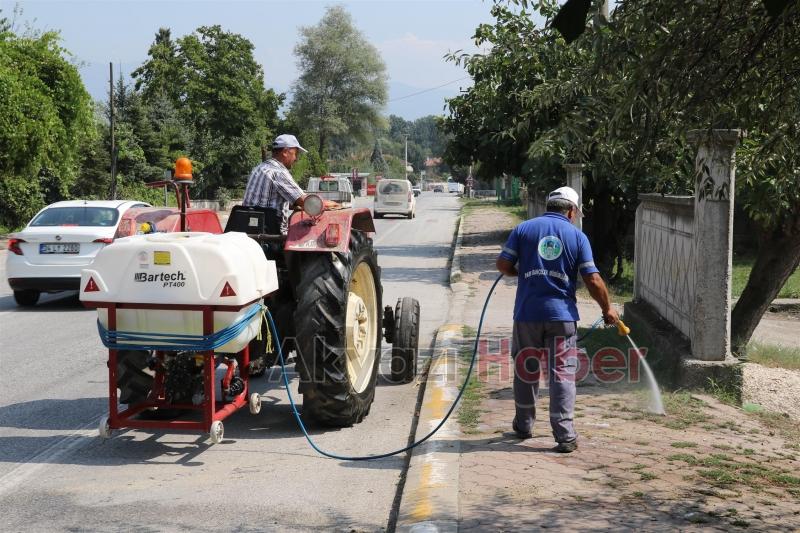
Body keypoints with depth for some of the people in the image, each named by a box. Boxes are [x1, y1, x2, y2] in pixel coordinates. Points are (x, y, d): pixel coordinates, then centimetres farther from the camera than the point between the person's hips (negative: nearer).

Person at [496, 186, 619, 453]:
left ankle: (524, 425, 29)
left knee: (526, 370, 16)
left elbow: (503, 264, -1)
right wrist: (607, 309, 11)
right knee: (562, 374, 1)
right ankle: (565, 436, -4)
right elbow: (593, 280, -3)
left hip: (527, 313, 1)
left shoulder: (524, 229, 3)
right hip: (562, 315, -1)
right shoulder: (577, 236, 1)